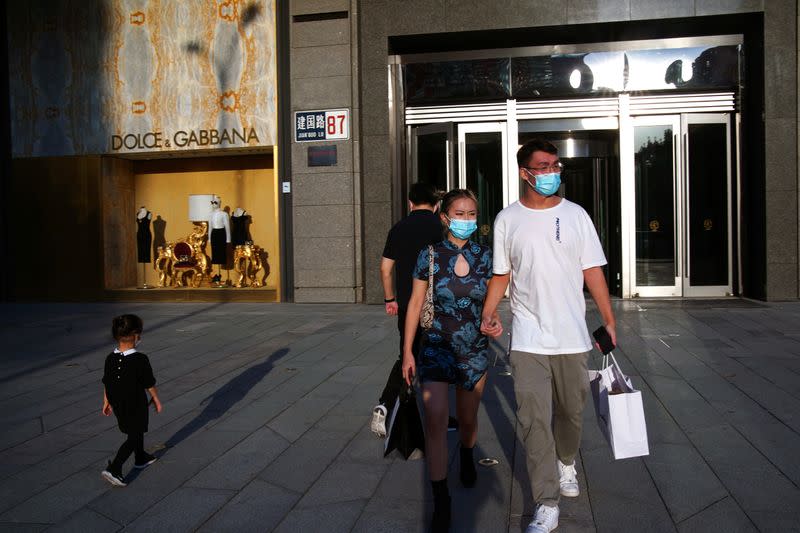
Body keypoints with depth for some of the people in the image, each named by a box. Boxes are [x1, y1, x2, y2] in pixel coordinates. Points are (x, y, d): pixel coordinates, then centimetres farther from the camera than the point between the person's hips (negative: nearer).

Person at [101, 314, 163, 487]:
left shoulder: (110, 358, -7)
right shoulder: (141, 360, -22)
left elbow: (106, 383, 3)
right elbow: (149, 384, -13)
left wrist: (106, 402, 17)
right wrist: (156, 400, 2)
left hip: (118, 406, 6)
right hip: (136, 406, -6)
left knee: (137, 432, 25)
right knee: (134, 438, 6)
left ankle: (141, 458, 42)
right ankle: (114, 469, -5)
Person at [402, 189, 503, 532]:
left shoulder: (484, 256, -1)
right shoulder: (430, 255, -7)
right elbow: (416, 303, -2)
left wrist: (495, 323, -14)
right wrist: (407, 351, -4)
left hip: (474, 350, 2)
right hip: (436, 348, -2)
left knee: (467, 419, 17)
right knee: (435, 421, -12)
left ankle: (467, 457, 51)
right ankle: (440, 502, -1)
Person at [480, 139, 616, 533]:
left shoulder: (575, 215, 3)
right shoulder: (507, 219, 2)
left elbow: (592, 271, 5)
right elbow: (501, 274, 7)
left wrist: (608, 319, 1)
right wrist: (488, 313, -8)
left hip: (572, 336, 2)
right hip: (528, 339, -1)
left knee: (571, 411, 16)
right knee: (534, 419, -6)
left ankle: (566, 463, 46)